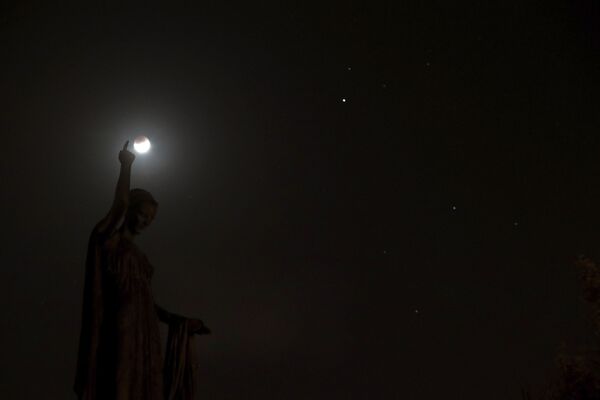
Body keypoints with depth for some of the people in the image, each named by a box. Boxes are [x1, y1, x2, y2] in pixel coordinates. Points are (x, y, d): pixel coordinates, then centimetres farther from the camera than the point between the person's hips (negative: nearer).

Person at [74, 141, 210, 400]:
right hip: (122, 329, -8)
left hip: (144, 333, 8)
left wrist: (180, 321, 22)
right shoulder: (108, 237, 2)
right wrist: (126, 166, -5)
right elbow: (121, 203, -17)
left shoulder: (136, 254, 24)